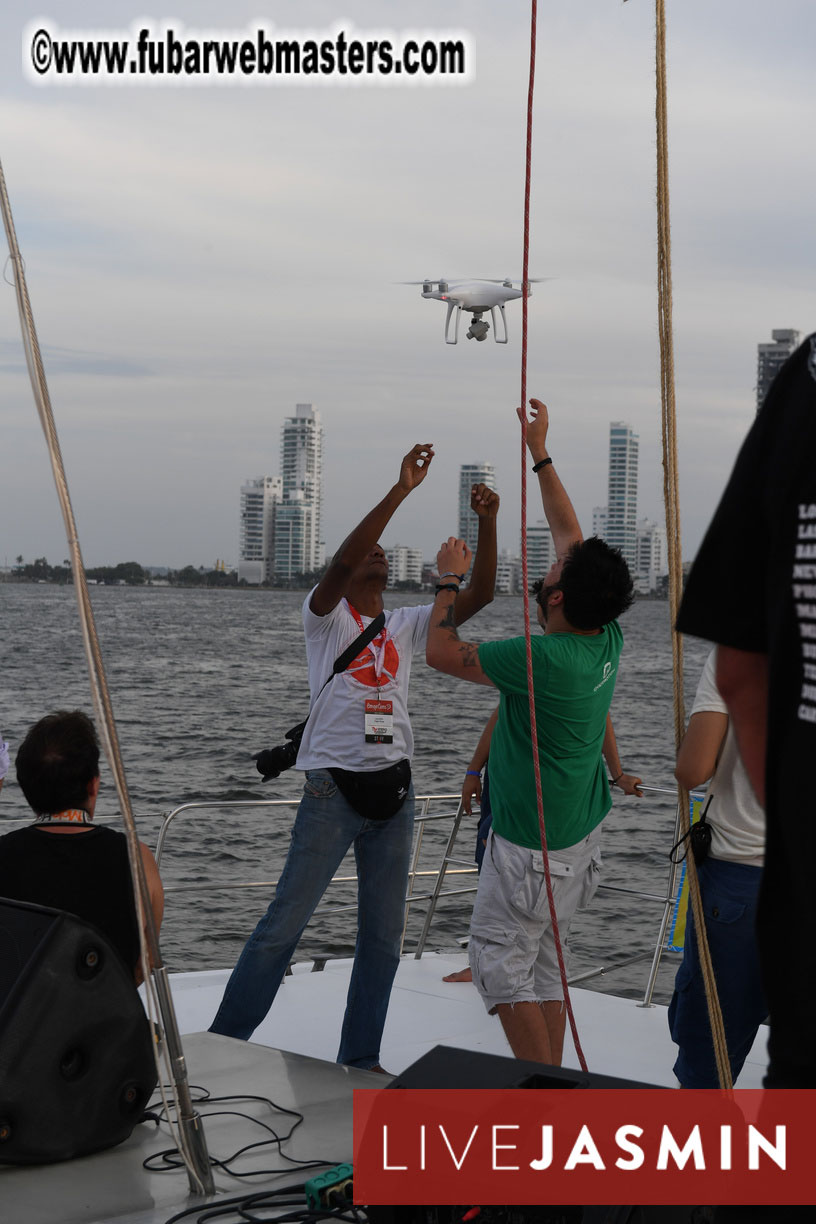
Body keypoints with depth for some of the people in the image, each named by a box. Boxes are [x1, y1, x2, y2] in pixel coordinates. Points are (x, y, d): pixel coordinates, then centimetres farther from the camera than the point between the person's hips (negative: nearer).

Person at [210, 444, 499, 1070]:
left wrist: (487, 523, -7)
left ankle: (361, 1057, 21)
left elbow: (479, 594, 5)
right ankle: (223, 1040, 10)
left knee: (384, 932, 10)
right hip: (334, 787, -6)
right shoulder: (326, 616, 0)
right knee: (286, 921, -2)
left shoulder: (407, 626, 14)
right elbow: (343, 559, -21)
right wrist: (400, 491, -26)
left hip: (395, 788, 6)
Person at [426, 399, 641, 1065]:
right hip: (581, 829, 9)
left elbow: (442, 652, -15)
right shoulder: (608, 640, -4)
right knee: (541, 960, 17)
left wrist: (451, 578, -2)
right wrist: (540, 454, 14)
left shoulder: (544, 659, -27)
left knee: (500, 960, 4)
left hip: (535, 844, -9)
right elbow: (571, 534, 8)